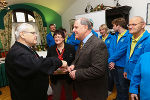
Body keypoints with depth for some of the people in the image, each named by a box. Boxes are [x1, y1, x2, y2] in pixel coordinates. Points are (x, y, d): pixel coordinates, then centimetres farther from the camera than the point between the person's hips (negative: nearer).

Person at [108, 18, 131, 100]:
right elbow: (111, 48, 1)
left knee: (123, 87, 11)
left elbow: (121, 51, -22)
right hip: (114, 65, 7)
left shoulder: (128, 36, -16)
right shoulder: (115, 36, 8)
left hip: (122, 66, -7)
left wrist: (111, 59, -12)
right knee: (117, 84, 23)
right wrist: (111, 62, -12)